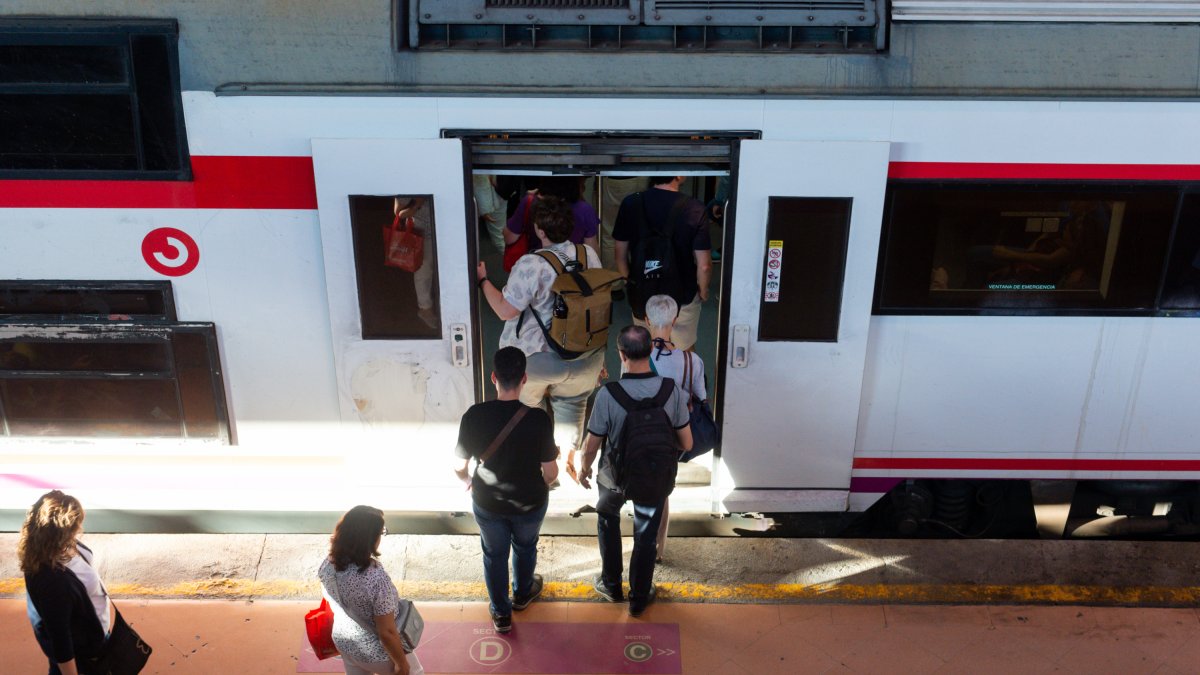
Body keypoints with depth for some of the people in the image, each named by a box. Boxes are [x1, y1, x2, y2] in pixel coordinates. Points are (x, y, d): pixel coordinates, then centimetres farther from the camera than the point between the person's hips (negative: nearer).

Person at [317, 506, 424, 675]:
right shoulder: (376, 579, -38)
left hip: (344, 643, 6)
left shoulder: (327, 564, -18)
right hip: (376, 652, -6)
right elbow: (387, 633, -29)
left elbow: (332, 603, 2)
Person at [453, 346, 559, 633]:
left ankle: (501, 613, 42)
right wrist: (544, 484, 7)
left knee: (494, 554, 26)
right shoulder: (538, 419, -26)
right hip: (529, 502, 0)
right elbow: (550, 473, -17)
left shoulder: (474, 415, -22)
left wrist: (469, 483, 12)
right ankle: (522, 594, 56)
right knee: (525, 547, 30)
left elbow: (459, 467, -11)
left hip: (487, 502, 0)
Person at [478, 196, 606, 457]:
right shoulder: (589, 254, -5)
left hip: (538, 358, -4)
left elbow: (505, 311, -22)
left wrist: (483, 280, -7)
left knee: (525, 405, 22)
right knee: (571, 406, 25)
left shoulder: (530, 265, -24)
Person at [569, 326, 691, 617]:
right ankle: (639, 598, 38)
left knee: (608, 519, 29)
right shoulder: (671, 391, -20)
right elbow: (686, 444, -10)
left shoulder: (608, 394, -28)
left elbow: (591, 447, -17)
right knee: (646, 537, 21)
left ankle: (611, 585, 41)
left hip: (615, 476, -1)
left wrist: (583, 470, 4)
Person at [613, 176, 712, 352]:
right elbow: (704, 265, -17)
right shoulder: (694, 209, -21)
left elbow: (620, 254, -1)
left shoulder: (630, 204, -12)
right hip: (682, 298, -3)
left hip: (642, 298, 3)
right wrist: (703, 291, 3)